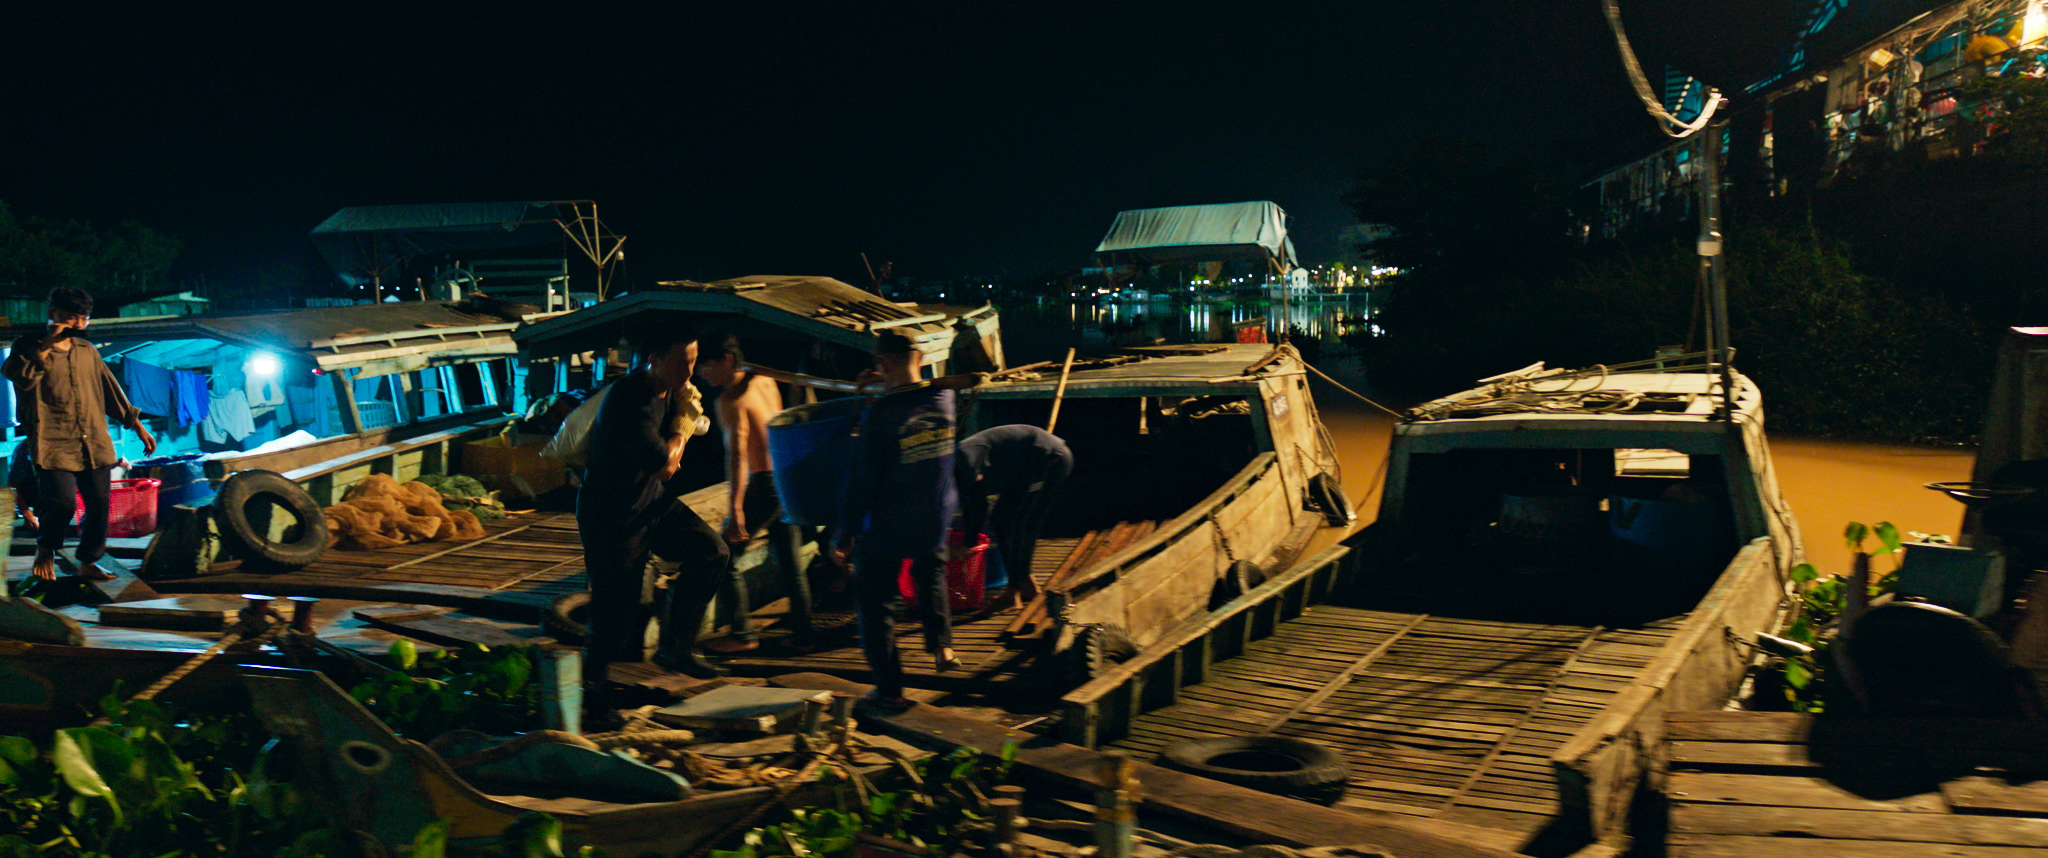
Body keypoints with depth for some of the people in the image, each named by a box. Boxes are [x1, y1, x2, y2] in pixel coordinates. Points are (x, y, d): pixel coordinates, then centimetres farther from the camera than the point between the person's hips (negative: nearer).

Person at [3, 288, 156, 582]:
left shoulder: (87, 350, 17)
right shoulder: (29, 346, 3)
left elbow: (111, 389, 22)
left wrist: (137, 425, 20)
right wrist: (46, 346, -17)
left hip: (94, 443, 5)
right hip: (54, 443, -5)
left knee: (99, 502, 1)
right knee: (62, 500, -17)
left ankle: (88, 562, 18)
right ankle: (45, 550, 13)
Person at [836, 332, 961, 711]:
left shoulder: (879, 414, -21)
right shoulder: (944, 399, -7)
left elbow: (863, 479, -16)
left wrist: (846, 533, -7)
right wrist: (880, 389, 18)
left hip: (887, 524, -5)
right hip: (936, 518, 5)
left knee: (876, 601, 9)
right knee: (931, 572, 35)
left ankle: (889, 689, 12)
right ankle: (941, 645, 31)